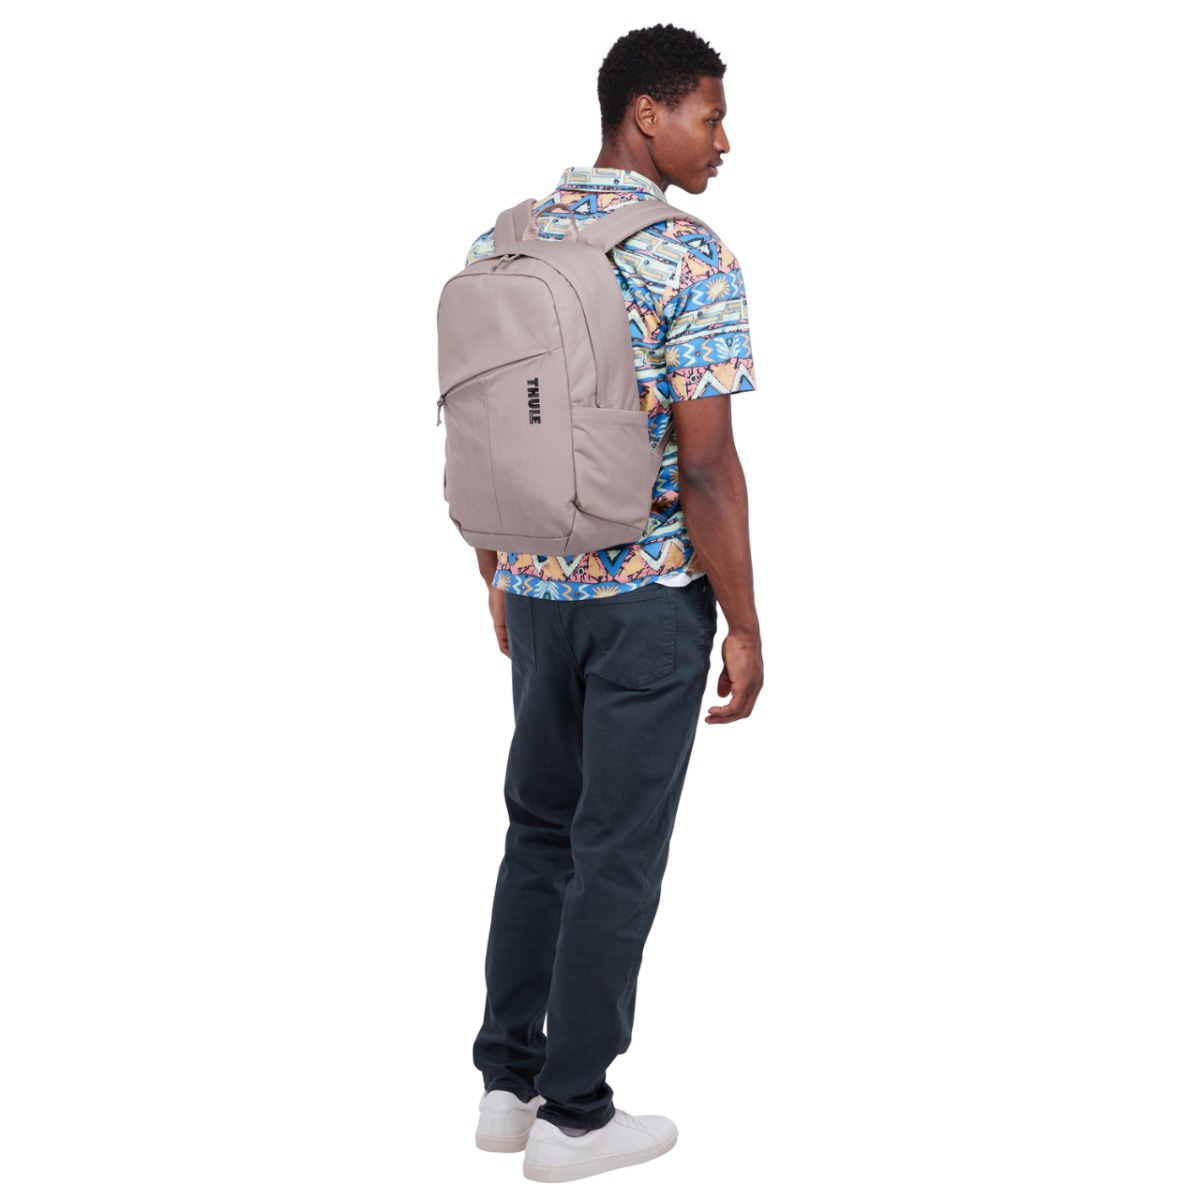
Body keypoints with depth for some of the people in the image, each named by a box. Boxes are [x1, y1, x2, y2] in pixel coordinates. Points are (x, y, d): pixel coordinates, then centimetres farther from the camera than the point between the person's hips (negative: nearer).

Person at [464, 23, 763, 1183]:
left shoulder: (500, 241, 5)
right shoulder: (691, 258, -15)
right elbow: (708, 464, -18)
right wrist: (744, 626, -11)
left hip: (539, 588, 6)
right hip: (651, 596, -6)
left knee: (539, 827, 18)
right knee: (618, 853, 3)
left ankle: (508, 1080, 24)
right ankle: (574, 1114, 11)